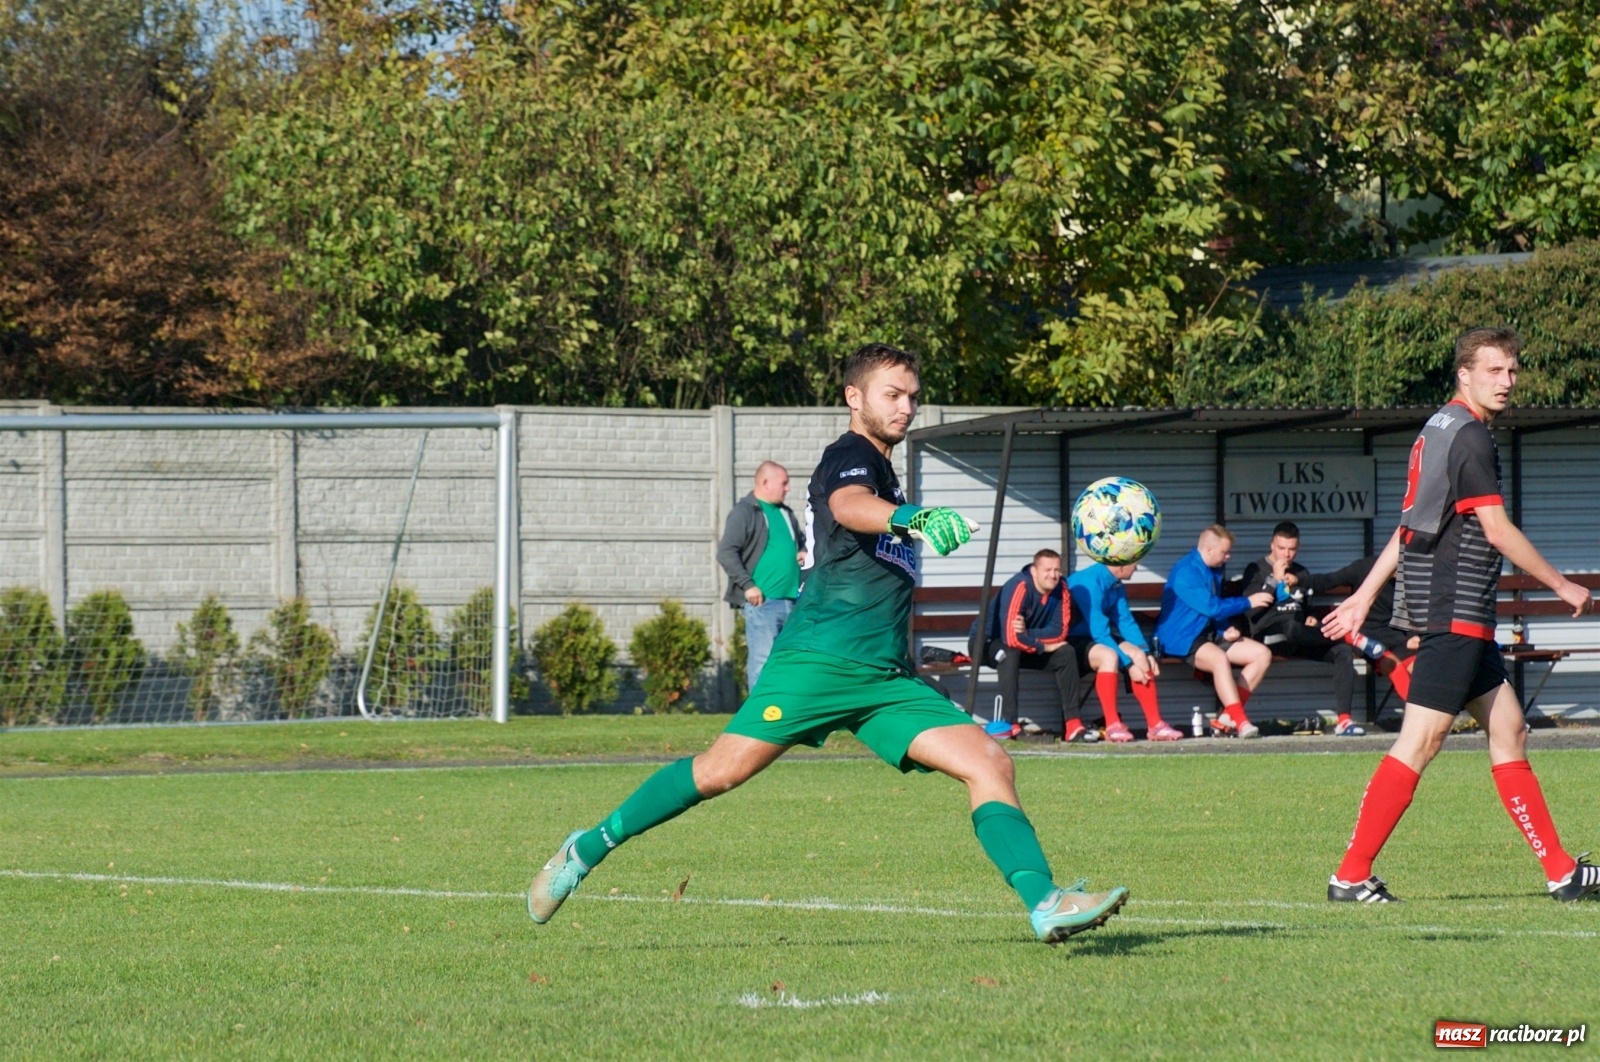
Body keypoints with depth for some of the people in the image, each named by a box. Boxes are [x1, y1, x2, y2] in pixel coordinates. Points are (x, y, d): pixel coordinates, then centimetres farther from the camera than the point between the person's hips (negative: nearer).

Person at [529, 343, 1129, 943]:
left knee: (990, 764, -8)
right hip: (821, 660, -8)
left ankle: (1045, 904, -19)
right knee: (724, 770, -11)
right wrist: (913, 519, -46)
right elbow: (848, 507, -28)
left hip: (888, 679, 8)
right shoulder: (850, 456, -2)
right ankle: (587, 849, 5)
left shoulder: (881, 470, 26)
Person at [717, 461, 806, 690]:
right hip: (762, 601, -8)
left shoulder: (786, 513, 19)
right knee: (762, 660, -11)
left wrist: (804, 552, 12)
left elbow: (801, 540, 36)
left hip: (792, 600, 8)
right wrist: (747, 585, -17)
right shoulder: (745, 512, -5)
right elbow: (726, 553, -12)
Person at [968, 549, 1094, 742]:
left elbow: (1059, 631, -15)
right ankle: (1008, 722, -39)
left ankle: (1072, 725, -12)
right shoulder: (1019, 587, -30)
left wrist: (1027, 633, -31)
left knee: (1066, 653, -9)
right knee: (1011, 651, -37)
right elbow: (1011, 637, -37)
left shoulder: (1059, 589, -10)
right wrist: (1043, 646, -23)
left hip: (1024, 646, 7)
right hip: (986, 641, -7)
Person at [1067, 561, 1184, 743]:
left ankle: (1155, 724, -9)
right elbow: (1099, 633, -26)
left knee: (1139, 655, -10)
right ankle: (1112, 726, -31)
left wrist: (1146, 653, -7)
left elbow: (1126, 622, 8)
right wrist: (1128, 665, -25)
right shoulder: (1090, 582, -24)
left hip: (1093, 639, 9)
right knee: (1108, 655, -34)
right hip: (1071, 641, -9)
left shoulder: (1116, 586, 4)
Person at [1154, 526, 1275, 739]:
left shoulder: (1214, 570, 13)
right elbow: (1210, 607, -22)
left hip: (1210, 634, 10)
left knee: (1262, 654, -4)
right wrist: (1248, 602, -12)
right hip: (1182, 639, -10)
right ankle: (1241, 722, -43)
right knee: (1219, 658, -39)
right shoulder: (1186, 571, -16)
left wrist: (1226, 631, 4)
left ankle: (1227, 716, -11)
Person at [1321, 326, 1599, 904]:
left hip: (1462, 617, 11)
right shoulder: (1469, 436, -14)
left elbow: (1411, 525, 20)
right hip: (1455, 612, -11)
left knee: (1508, 730, 11)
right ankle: (1351, 875, -9)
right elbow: (1497, 531, -16)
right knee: (1420, 742, -10)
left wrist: (1364, 597, 23)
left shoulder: (1439, 431, 16)